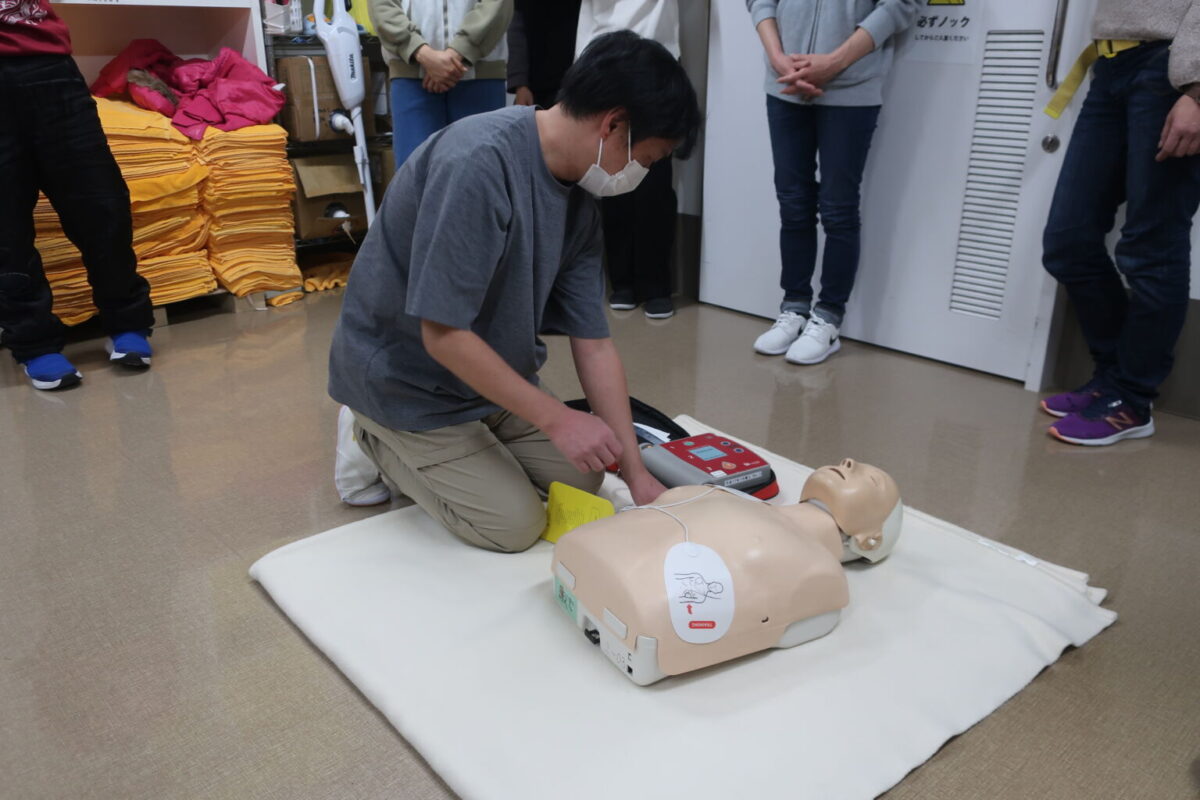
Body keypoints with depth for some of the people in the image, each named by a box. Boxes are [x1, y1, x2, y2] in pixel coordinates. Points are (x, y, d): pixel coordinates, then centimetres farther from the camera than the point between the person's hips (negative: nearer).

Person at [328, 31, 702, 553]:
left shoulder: (579, 200, -6)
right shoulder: (477, 163, -32)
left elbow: (593, 343, -5)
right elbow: (443, 335, -30)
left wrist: (637, 473, -8)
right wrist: (556, 419, -24)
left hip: (492, 374, 8)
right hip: (407, 380, -7)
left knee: (582, 479, 7)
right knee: (515, 525, -7)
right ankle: (379, 443, 10)